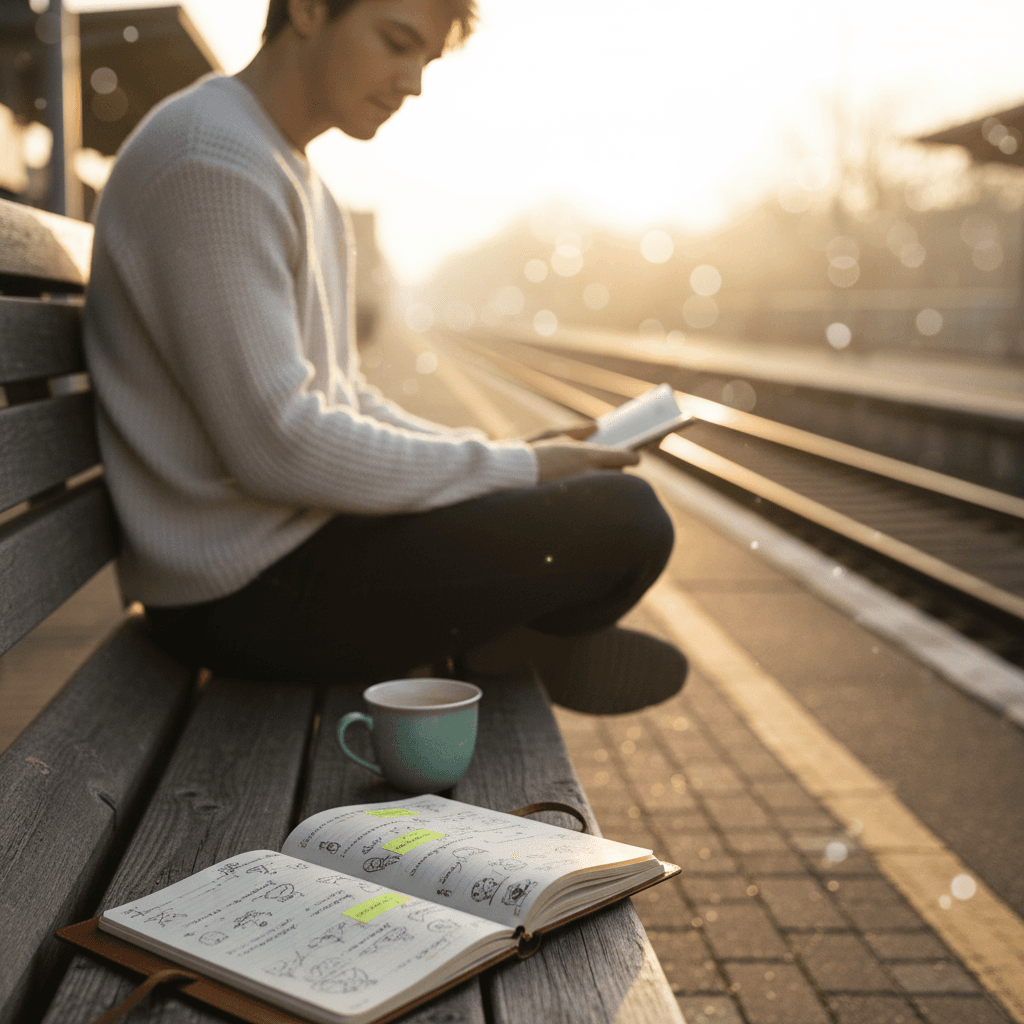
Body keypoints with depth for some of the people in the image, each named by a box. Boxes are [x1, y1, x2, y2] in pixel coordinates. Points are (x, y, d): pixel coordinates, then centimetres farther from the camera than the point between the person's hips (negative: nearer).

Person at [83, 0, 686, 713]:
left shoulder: (294, 176, 15)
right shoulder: (210, 165, -19)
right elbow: (279, 445, -25)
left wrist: (514, 461, 5)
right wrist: (516, 468, -16)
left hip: (297, 534, 10)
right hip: (247, 593, -10)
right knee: (626, 518, -13)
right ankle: (532, 641, 14)